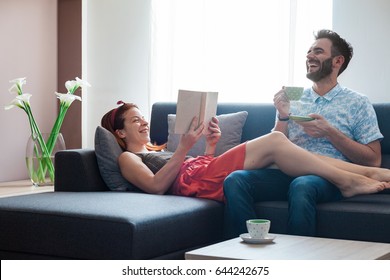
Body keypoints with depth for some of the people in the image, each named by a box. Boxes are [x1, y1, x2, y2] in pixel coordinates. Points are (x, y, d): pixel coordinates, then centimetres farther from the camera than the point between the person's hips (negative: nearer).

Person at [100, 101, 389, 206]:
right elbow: (156, 185, -9)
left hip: (207, 173, 8)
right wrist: (184, 148, -16)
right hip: (194, 183, -8)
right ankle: (347, 180, -19)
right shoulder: (128, 158, 13)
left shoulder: (157, 150, 37)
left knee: (275, 142, -11)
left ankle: (367, 172, -18)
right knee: (274, 141, -19)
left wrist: (211, 144, 9)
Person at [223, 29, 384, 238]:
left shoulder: (357, 103, 10)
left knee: (301, 186, -39)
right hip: (289, 173, 4)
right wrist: (283, 118, 0)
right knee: (236, 179, -25)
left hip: (328, 179, -3)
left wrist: (330, 132, -7)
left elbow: (373, 160, 3)